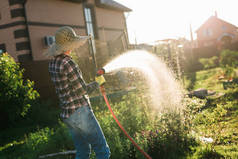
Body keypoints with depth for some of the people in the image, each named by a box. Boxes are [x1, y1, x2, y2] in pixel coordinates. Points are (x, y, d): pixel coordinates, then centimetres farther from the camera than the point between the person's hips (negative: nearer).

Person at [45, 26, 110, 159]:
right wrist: (97, 84, 3)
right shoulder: (68, 63, -19)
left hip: (67, 114, 9)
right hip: (80, 112, -9)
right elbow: (82, 90, -14)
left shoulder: (52, 63, 7)